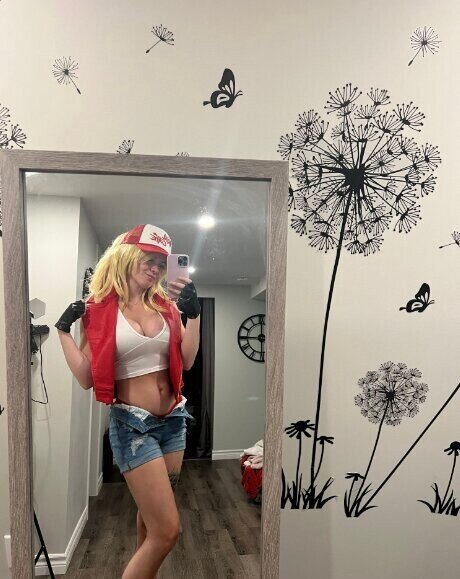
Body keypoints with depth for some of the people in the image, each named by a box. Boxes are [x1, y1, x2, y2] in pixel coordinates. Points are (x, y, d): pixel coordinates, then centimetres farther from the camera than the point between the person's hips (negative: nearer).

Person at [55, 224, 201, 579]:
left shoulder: (165, 304, 4)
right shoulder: (99, 309, -7)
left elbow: (187, 361, -3)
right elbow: (86, 377, -8)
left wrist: (193, 313, -10)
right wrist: (63, 330, -15)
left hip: (173, 419, 5)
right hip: (132, 424, -5)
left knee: (151, 516, 22)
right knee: (167, 530, -8)